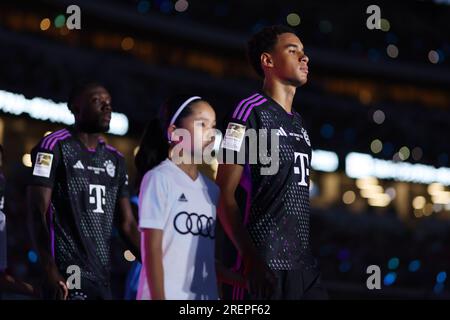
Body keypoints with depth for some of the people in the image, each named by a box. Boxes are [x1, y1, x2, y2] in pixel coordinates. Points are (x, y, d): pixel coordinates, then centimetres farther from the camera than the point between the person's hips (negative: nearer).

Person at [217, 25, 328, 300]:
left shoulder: (298, 122, 19)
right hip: (267, 264, -8)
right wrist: (250, 256, -19)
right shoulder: (252, 111, -5)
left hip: (304, 263, 8)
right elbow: (224, 193, -10)